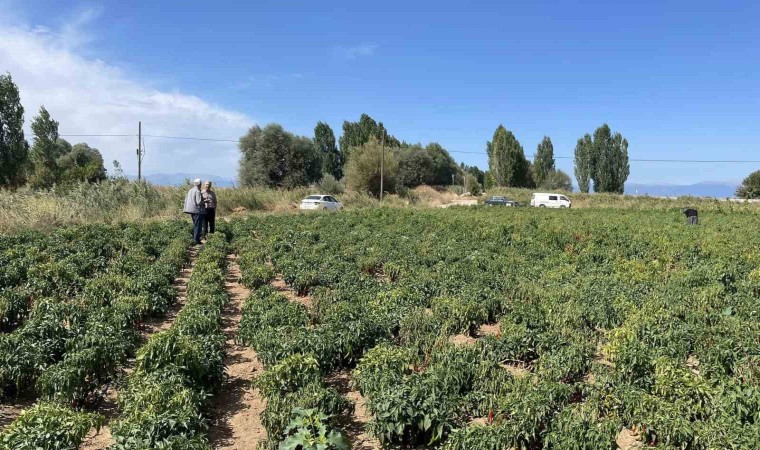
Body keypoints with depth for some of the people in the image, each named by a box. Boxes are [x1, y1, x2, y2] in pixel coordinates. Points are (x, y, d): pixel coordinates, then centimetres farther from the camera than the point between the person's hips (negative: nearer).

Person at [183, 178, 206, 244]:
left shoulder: (190, 191, 10)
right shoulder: (197, 191, -15)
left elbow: (186, 200, 14)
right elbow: (199, 202, -21)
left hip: (192, 210, 9)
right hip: (198, 210, -9)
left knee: (195, 225, 20)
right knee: (198, 226, -3)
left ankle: (194, 238, 25)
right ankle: (196, 240, -3)